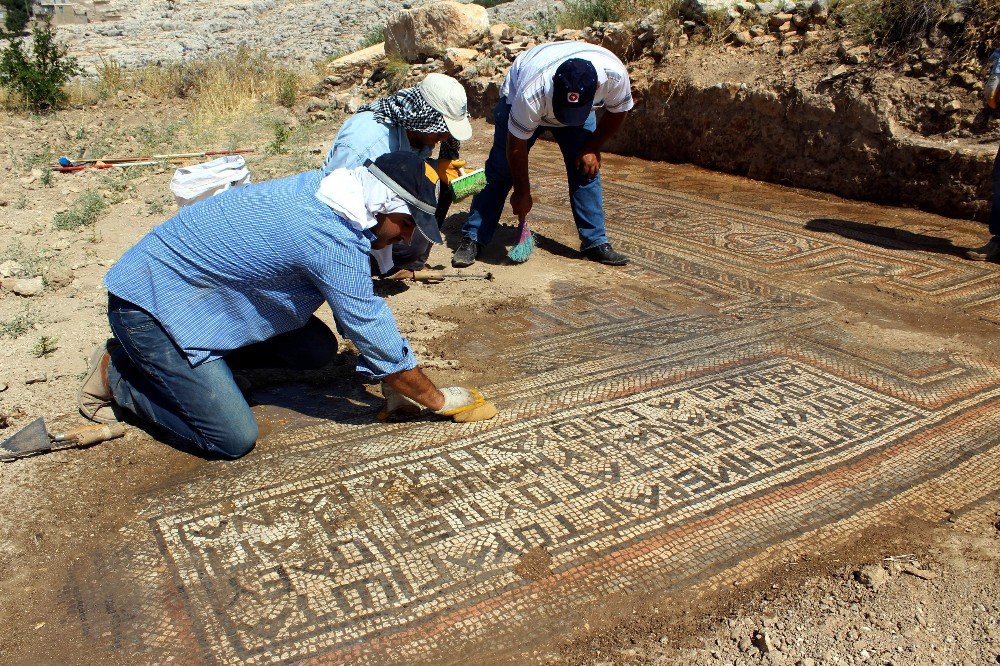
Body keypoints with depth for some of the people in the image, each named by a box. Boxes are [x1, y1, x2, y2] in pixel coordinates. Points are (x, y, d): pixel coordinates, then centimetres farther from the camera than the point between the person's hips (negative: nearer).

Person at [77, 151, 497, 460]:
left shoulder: (326, 189, -1)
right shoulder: (333, 241, -29)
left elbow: (363, 313, 7)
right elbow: (376, 337, -20)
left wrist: (394, 384, 6)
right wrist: (440, 401, -6)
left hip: (195, 277, 9)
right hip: (151, 304, -9)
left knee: (317, 350, 4)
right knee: (233, 440, -12)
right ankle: (117, 372, 5)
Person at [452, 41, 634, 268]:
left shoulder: (615, 74, -37)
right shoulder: (531, 94, -44)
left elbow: (618, 111, -12)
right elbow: (516, 147, -29)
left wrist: (592, 148, -13)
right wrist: (522, 192, -17)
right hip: (516, 98, -3)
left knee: (586, 169, -8)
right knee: (501, 171, -7)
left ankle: (595, 242, 2)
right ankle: (472, 239, 1)